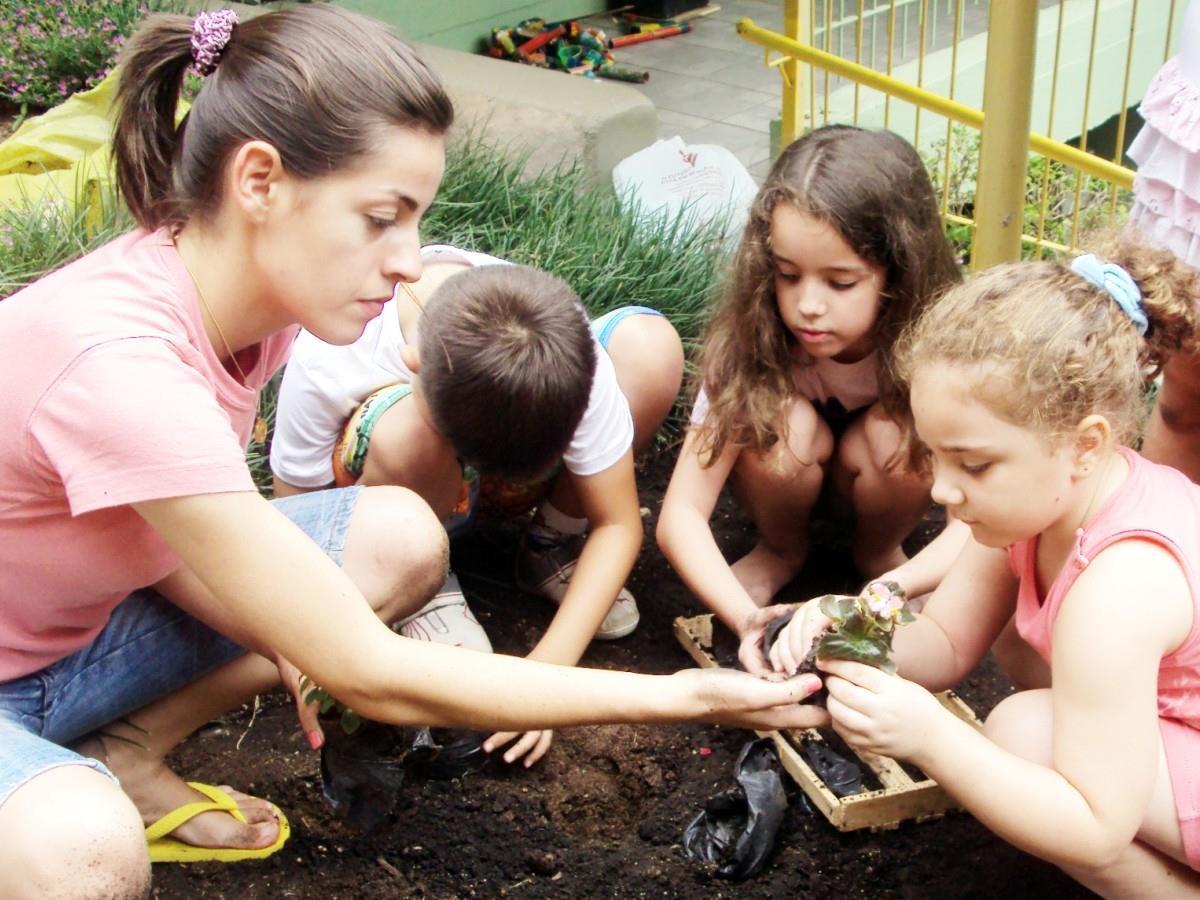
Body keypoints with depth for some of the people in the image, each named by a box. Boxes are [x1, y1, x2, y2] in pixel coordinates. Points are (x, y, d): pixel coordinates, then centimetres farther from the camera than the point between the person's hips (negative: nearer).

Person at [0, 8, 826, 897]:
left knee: (399, 536, -5)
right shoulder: (118, 360, -37)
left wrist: (297, 645, -20)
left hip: (81, 617, 8)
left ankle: (123, 756, 0)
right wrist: (677, 697, -29)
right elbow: (373, 676, -33)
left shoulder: (230, 288, -11)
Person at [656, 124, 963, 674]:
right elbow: (680, 514, -33)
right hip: (789, 467, 0)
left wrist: (890, 589, -54)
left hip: (869, 479, 1)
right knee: (786, 425, -33)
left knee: (892, 440, -33)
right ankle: (780, 552, 0)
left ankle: (878, 553, 1)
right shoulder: (752, 341, -32)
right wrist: (747, 618, -51)